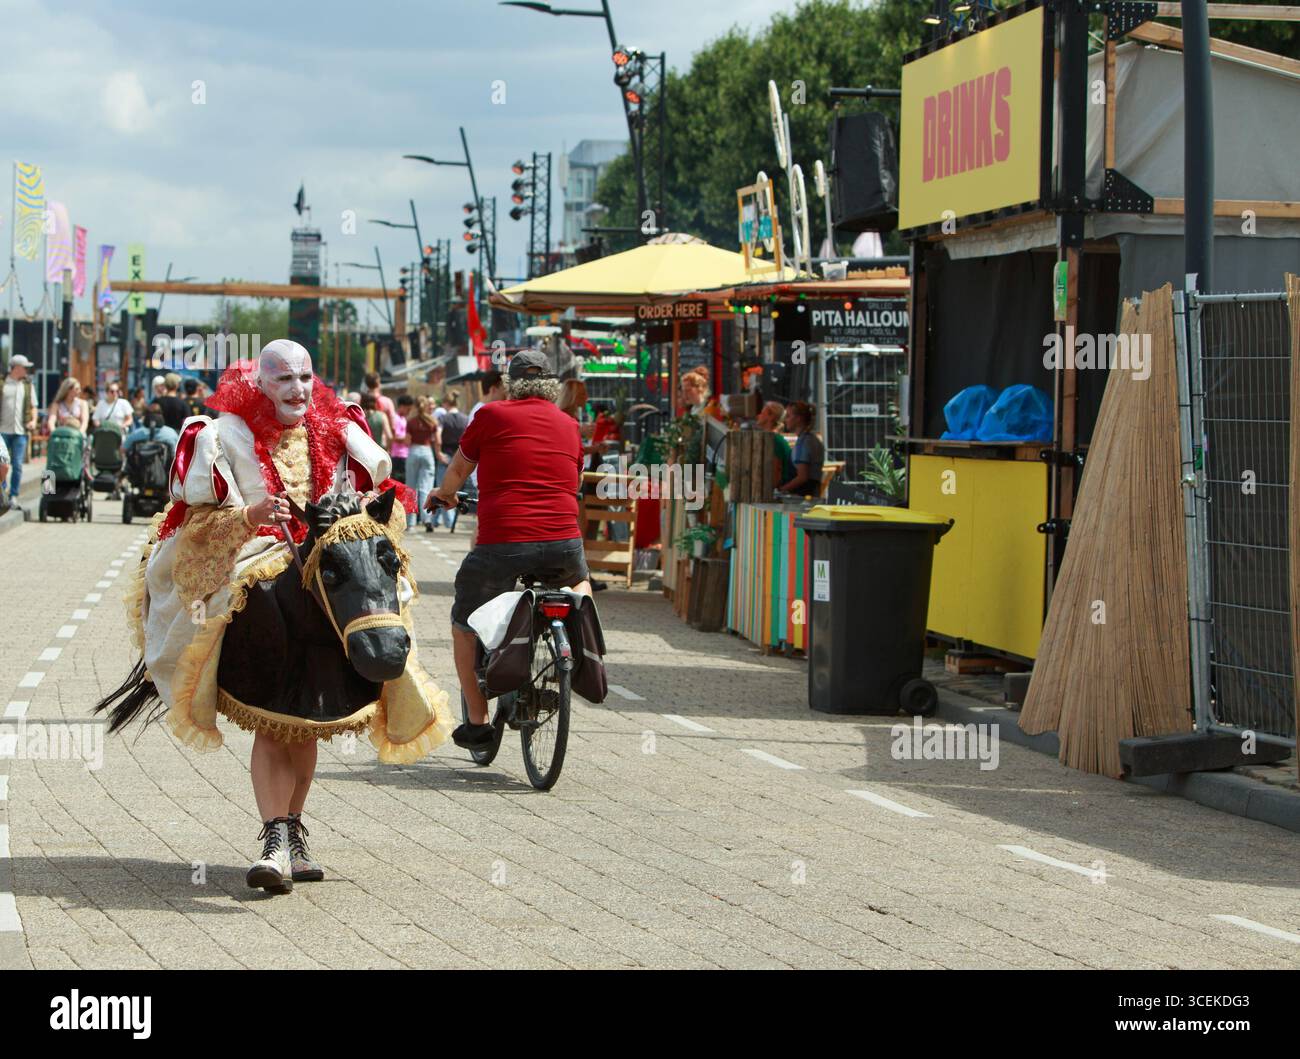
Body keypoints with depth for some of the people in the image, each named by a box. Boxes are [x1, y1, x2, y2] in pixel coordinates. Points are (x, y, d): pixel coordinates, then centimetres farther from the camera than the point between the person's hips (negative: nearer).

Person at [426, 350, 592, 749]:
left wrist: (443, 494, 41)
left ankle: (477, 723, 18)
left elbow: (457, 470, 19)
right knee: (579, 581, 38)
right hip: (563, 542, 3)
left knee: (464, 626, 19)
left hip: (502, 545, -3)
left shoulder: (493, 415, 6)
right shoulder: (568, 425, 16)